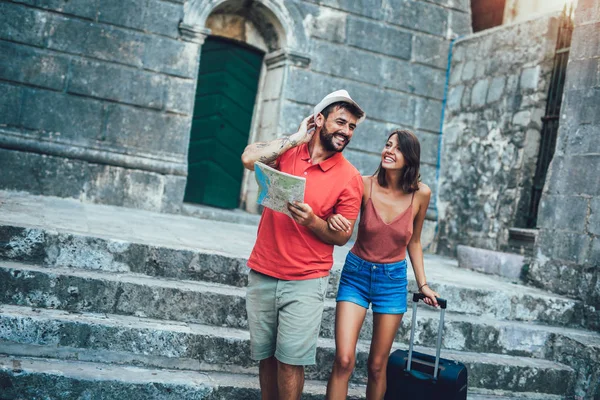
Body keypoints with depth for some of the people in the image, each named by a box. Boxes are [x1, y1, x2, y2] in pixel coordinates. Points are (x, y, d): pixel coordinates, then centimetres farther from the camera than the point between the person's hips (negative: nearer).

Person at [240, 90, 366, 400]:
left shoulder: (350, 177, -4)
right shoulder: (287, 151, 1)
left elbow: (342, 236, -2)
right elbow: (250, 158, -19)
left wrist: (311, 221, -21)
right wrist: (296, 139, -10)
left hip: (305, 282, -2)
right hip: (262, 274, 3)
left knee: (290, 361, -1)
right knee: (265, 356, 13)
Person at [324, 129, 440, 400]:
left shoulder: (420, 194, -7)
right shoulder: (365, 185, -12)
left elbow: (414, 242, 7)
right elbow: (342, 225, -3)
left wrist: (422, 284, 9)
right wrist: (334, 220, -27)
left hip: (393, 280, 1)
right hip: (356, 275, -1)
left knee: (377, 365, 9)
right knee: (343, 361, -10)